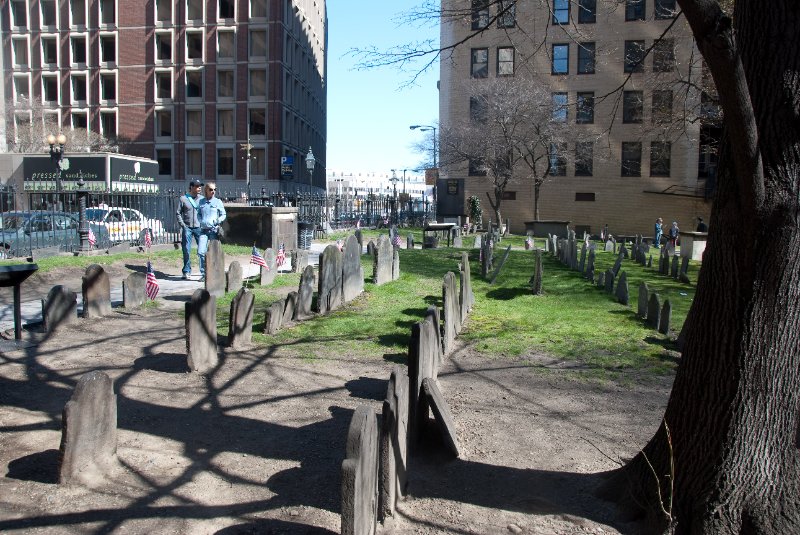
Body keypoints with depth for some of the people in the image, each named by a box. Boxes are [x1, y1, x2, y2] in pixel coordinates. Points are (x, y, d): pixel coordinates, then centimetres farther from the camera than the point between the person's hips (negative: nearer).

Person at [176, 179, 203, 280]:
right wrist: (182, 224, -3)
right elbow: (178, 213, 6)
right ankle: (186, 271, 13)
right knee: (186, 251, 3)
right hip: (187, 228, 0)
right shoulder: (183, 198, 3)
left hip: (199, 228, 0)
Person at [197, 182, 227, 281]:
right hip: (203, 230, 2)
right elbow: (198, 214, 21)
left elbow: (223, 215, 5)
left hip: (214, 230, -2)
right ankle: (203, 274, 3)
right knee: (201, 252, -7)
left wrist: (218, 220, -13)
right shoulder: (201, 202, 10)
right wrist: (201, 221, 2)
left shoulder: (218, 202, 3)